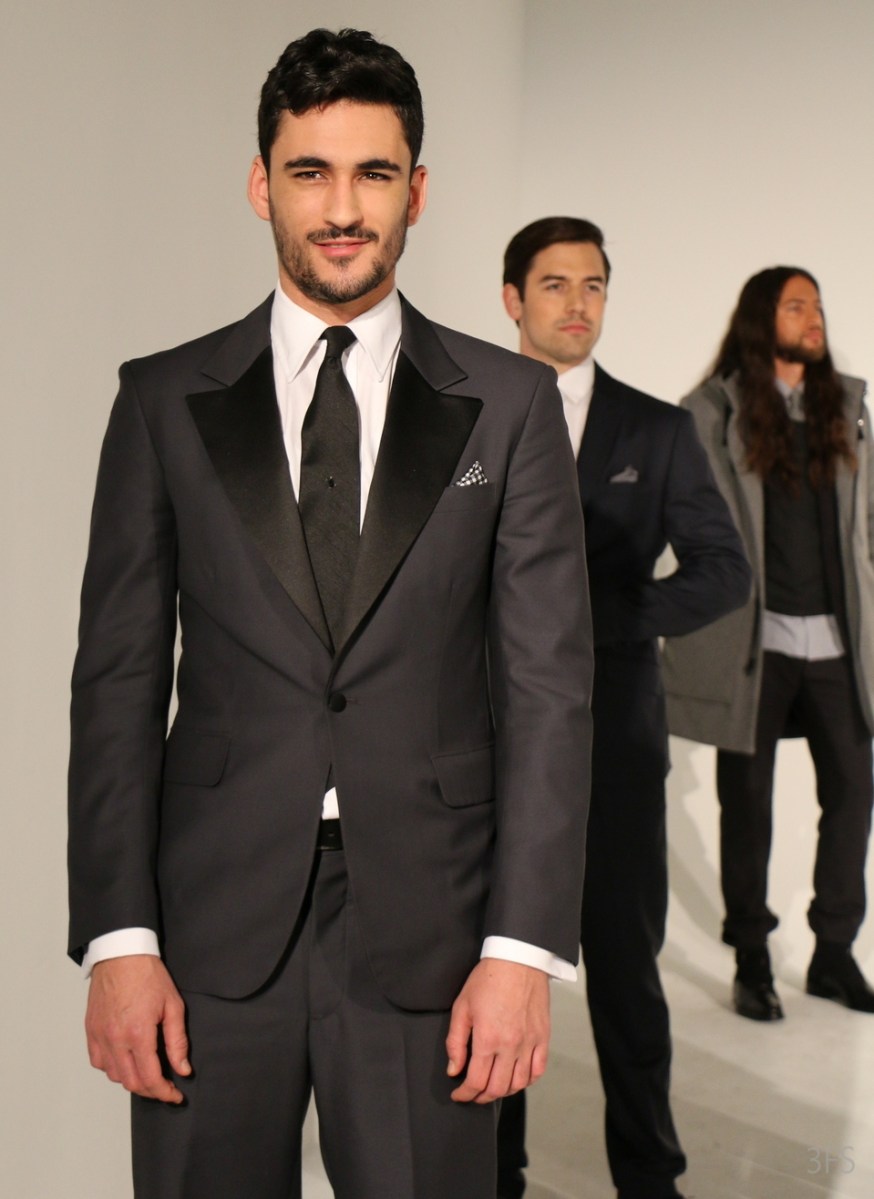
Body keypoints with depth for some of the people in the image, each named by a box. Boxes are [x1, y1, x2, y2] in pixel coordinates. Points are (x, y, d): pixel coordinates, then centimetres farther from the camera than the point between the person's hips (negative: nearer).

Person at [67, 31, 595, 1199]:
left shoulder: (510, 403, 3)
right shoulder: (164, 400, 5)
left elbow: (549, 684, -1)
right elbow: (118, 679, 2)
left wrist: (523, 947, -8)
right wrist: (118, 939, -5)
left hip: (427, 926, 0)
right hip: (215, 924, 1)